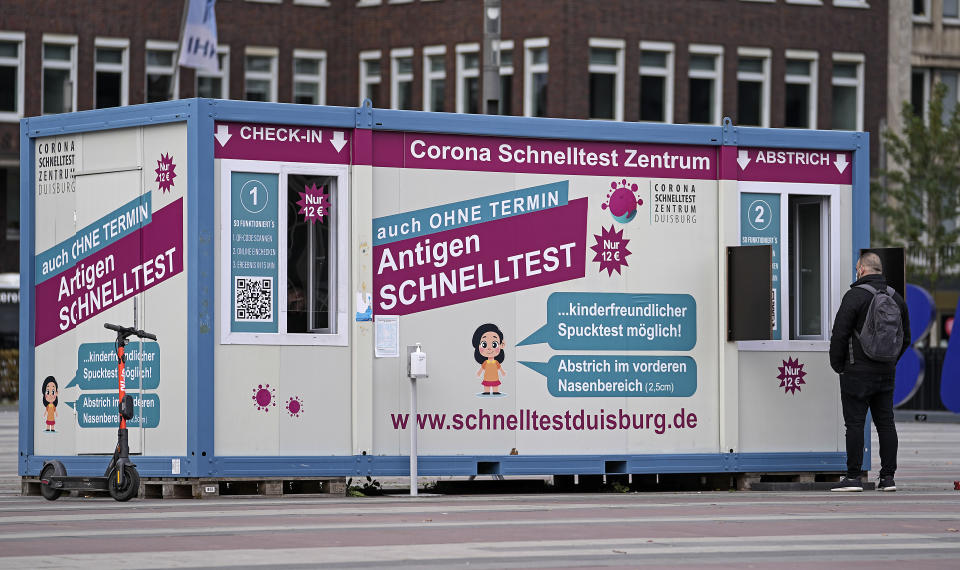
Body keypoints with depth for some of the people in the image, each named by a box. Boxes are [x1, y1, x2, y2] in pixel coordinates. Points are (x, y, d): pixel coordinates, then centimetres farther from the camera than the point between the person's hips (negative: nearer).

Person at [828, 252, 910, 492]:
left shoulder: (855, 295, -11)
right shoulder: (896, 297, 10)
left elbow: (839, 334, -12)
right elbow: (905, 337, 17)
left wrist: (837, 365, -1)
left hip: (858, 371, -6)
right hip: (886, 373, 6)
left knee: (855, 423, -5)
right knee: (886, 422, 8)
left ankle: (853, 476, -7)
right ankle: (888, 477, 7)